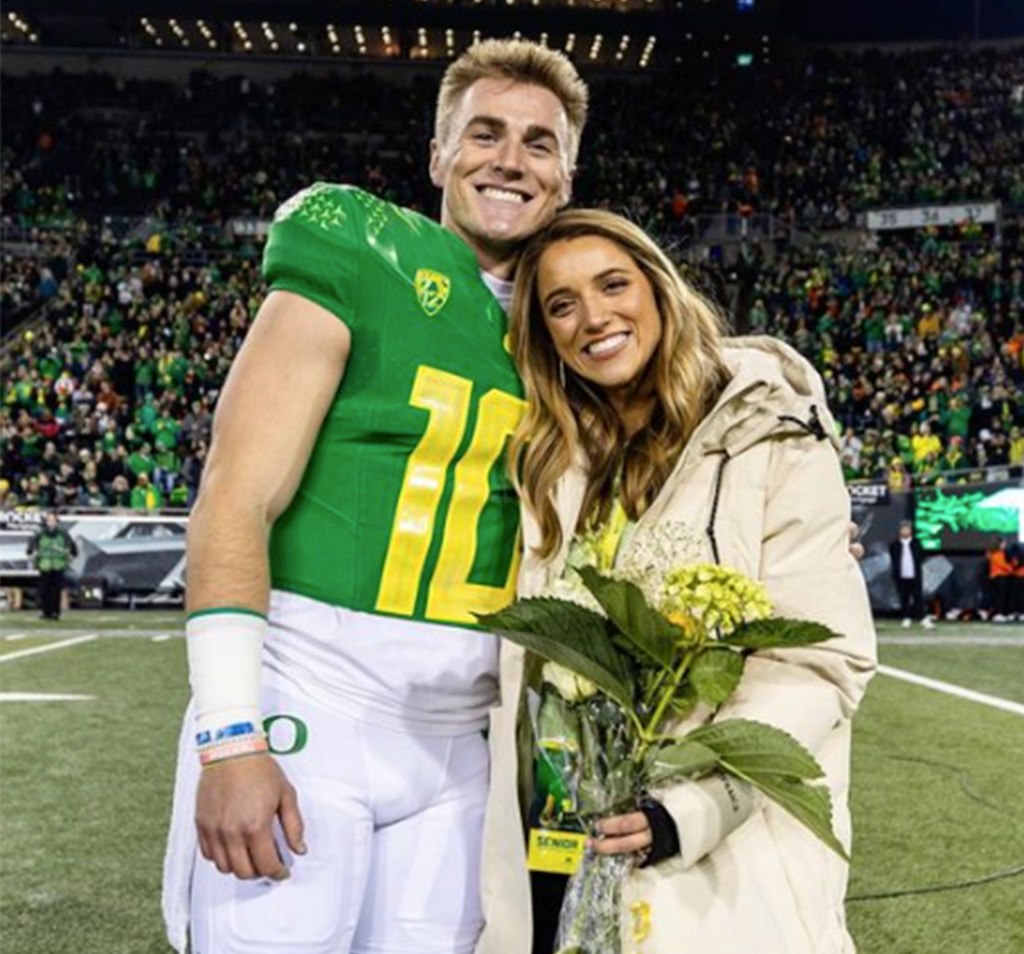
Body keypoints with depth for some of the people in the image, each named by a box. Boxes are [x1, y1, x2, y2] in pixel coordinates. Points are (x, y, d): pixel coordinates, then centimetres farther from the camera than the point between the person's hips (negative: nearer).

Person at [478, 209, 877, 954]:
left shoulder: (773, 440, -7)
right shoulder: (549, 462, 9)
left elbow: (815, 659, -14)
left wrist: (696, 807, -24)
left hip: (729, 861, -4)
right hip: (563, 842, 5)